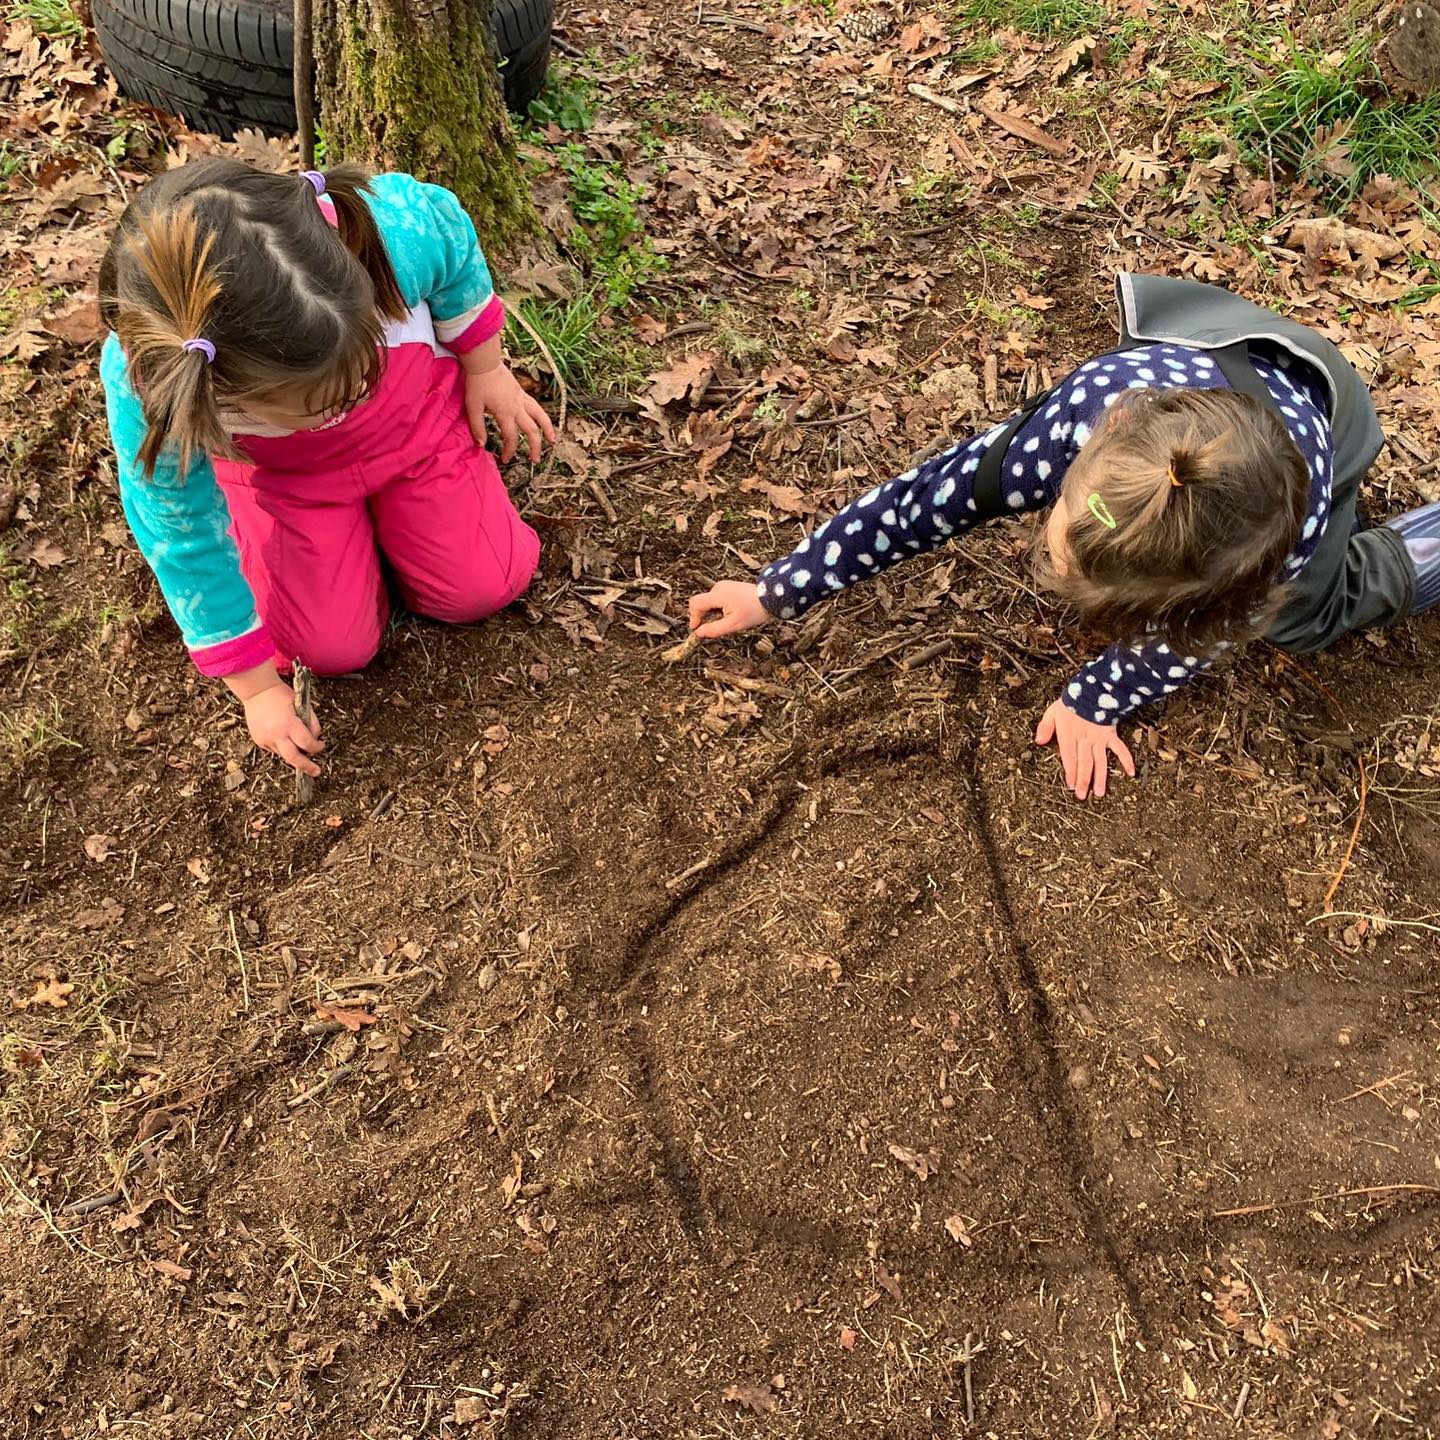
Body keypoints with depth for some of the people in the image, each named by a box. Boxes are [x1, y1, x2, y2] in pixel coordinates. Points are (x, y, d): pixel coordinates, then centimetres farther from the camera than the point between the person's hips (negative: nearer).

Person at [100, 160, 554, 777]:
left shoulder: (397, 227, -43)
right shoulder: (148, 383, -39)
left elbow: (451, 227, -14)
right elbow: (188, 544, -21)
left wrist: (483, 367, -2)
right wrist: (256, 687, -10)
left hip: (413, 408, 1)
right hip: (283, 472, -1)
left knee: (481, 587, -5)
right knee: (334, 649, -8)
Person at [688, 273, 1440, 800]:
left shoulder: (1289, 535, -46)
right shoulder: (1087, 414, -46)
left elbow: (1199, 630, -24)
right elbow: (926, 499, -33)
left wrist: (1094, 698, -17)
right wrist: (775, 593, -26)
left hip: (1317, 404, -2)